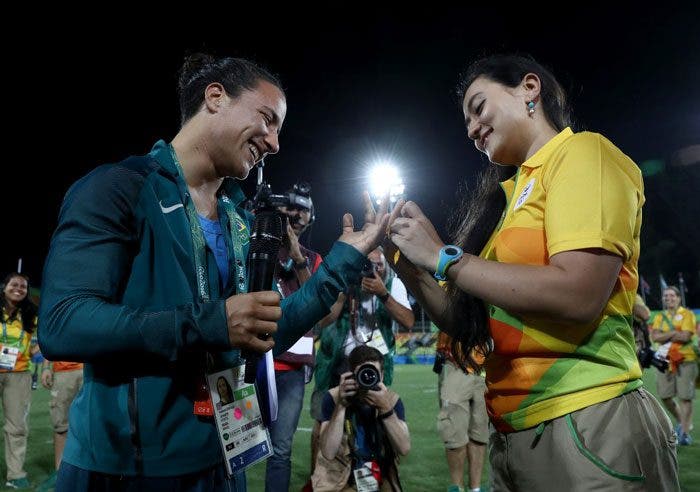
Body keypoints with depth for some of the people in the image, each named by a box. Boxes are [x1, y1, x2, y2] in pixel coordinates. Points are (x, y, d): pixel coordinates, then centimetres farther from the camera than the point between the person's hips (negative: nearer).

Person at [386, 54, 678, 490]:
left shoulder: (583, 152, -7)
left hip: (587, 430, -8)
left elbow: (579, 296, -23)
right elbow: (471, 325, 12)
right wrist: (409, 266, 0)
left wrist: (443, 256, -15)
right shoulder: (513, 195, 12)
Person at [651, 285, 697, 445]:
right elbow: (655, 337, -2)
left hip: (685, 360, -4)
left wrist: (665, 336, -6)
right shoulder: (660, 317, 13)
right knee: (664, 395, 5)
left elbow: (686, 337, -13)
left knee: (685, 397, -4)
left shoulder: (687, 314, 0)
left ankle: (685, 432, 6)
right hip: (666, 360, 4)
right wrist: (675, 333, -12)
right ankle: (681, 421, 30)